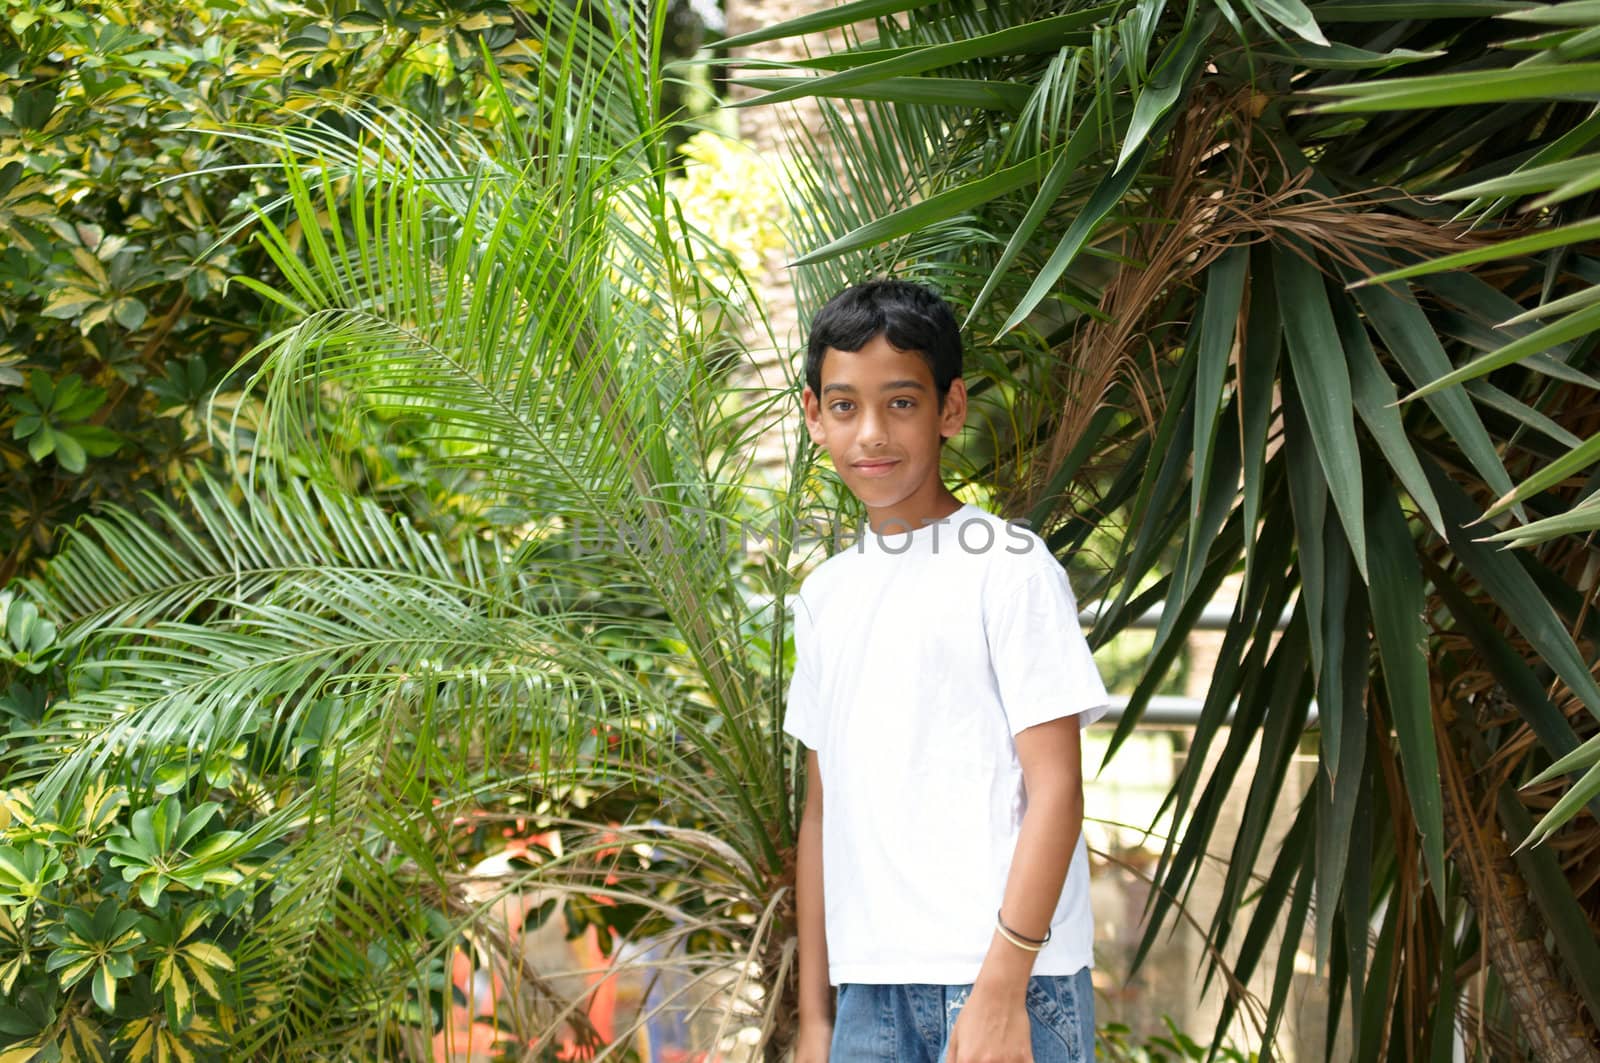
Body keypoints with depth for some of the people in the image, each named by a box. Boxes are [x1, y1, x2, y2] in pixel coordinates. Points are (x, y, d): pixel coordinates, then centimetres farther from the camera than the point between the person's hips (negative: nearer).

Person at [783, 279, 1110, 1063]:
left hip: (1005, 979, -5)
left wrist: (1001, 990, -15)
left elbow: (1055, 790, -8)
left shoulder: (1008, 567, -3)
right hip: (868, 993, 6)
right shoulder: (825, 596, 15)